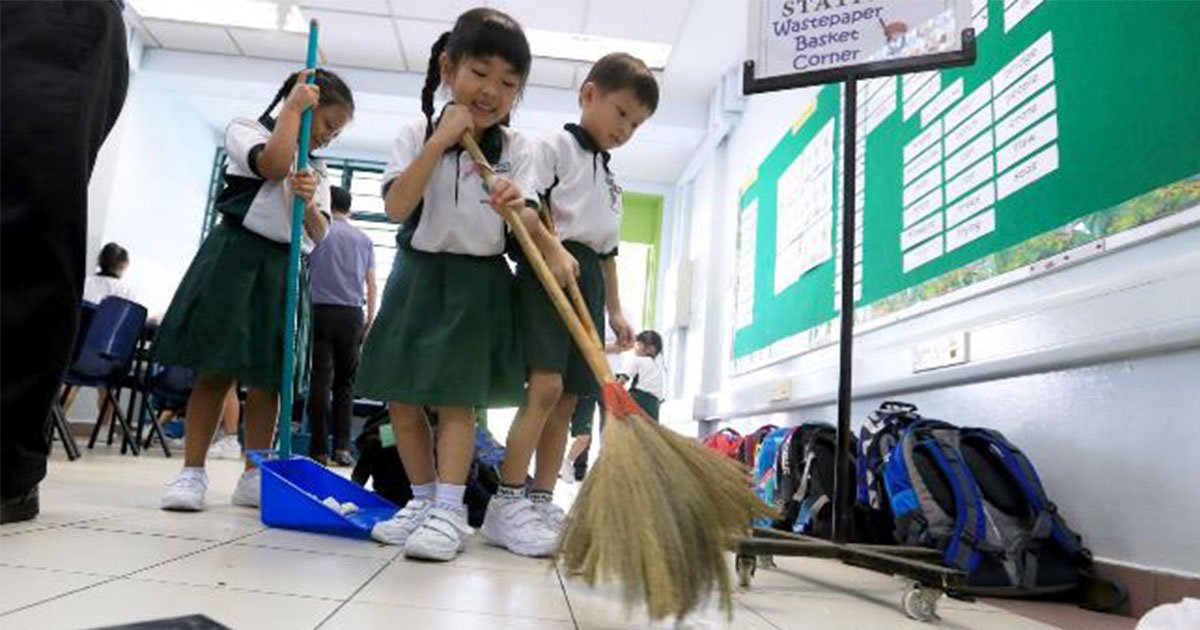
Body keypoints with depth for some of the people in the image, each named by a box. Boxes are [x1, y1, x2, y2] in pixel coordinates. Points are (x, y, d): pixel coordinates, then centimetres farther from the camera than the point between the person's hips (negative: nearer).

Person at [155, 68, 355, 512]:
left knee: (269, 379, 3)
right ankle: (192, 471, 1)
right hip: (237, 257, -5)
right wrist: (294, 107, -6)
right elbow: (274, 164, -17)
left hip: (286, 270, 5)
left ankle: (253, 477, 10)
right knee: (216, 371, -6)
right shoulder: (246, 129, 6)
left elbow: (320, 233, 9)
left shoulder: (317, 170, 21)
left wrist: (310, 201, -12)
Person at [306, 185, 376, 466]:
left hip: (322, 311, -2)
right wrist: (370, 319, 14)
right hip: (352, 314, 2)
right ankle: (342, 446, -1)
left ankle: (319, 449, -2)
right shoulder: (364, 239, 13)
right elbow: (371, 284, 10)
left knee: (321, 379, -2)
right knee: (345, 381, 6)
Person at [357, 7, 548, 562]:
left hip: (477, 282, -2)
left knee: (455, 398, -7)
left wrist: (517, 209, -38)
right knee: (401, 398, 6)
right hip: (416, 275, 3)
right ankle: (424, 499, 21)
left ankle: (449, 511, -1)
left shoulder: (516, 149, -2)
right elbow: (397, 208, -14)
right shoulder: (417, 135, -1)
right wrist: (440, 140, -18)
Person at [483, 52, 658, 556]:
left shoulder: (611, 179, 27)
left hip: (588, 283, 8)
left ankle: (542, 502, 10)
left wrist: (615, 308, 20)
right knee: (545, 384, -19)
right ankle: (507, 504, -13)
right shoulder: (555, 145, 4)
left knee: (568, 398, 4)